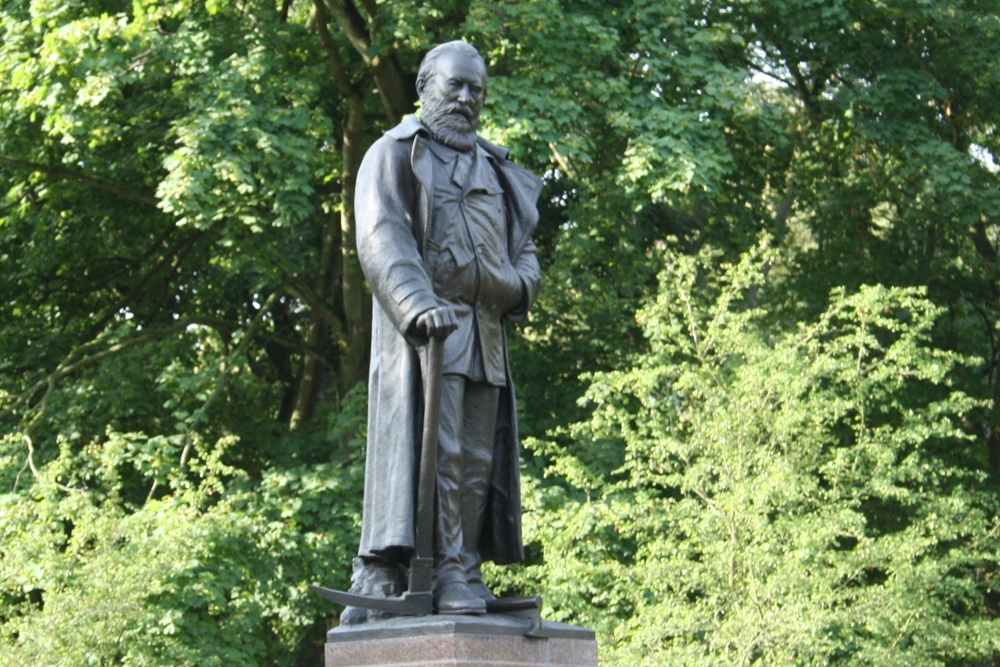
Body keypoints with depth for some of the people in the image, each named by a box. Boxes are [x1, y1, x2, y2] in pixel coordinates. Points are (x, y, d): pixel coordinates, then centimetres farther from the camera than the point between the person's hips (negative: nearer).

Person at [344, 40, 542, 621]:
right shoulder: (396, 154, 5)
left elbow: (523, 245, 26)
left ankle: (463, 573, 6)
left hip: (484, 332, 7)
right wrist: (418, 304, -28)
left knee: (477, 459, 3)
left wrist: (523, 281, 0)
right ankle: (379, 575, -17)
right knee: (435, 448, -17)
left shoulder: (492, 168, 25)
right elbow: (381, 239, -11)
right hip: (423, 331, -7)